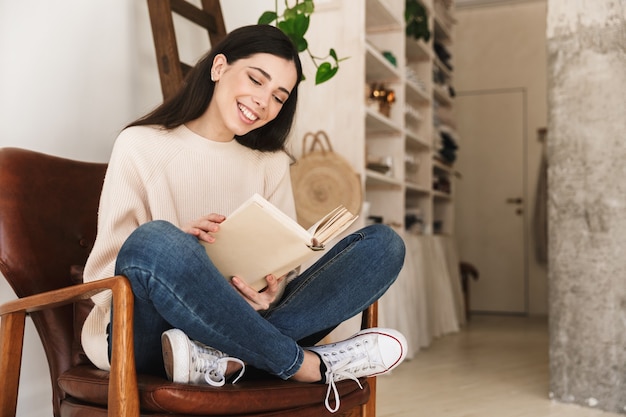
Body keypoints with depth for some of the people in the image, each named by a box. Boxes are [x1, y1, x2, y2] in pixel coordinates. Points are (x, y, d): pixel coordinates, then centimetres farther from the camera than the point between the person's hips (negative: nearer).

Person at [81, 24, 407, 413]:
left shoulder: (271, 162, 13)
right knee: (155, 241, -37)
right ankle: (307, 365, -23)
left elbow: (284, 263, 8)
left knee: (383, 244, -12)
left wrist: (273, 292, -16)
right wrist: (179, 249, -24)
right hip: (149, 337, -4)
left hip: (244, 323, 4)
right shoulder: (141, 145, 0)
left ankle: (226, 359, -29)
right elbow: (102, 275, -5)